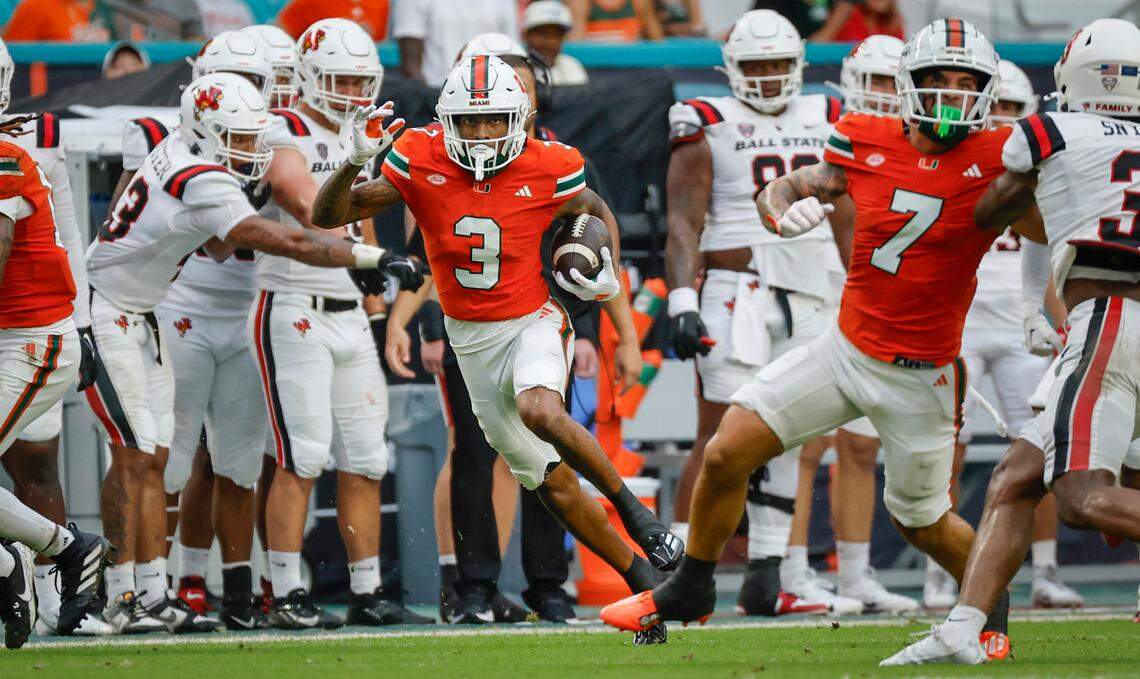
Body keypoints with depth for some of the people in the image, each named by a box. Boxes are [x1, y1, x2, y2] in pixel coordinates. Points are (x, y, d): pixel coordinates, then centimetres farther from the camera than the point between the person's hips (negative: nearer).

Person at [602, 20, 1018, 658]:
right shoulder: (868, 143, -2)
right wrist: (786, 212, -12)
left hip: (919, 377, -4)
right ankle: (690, 591, 17)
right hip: (844, 350, 4)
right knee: (726, 455, -3)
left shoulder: (994, 159, -14)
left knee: (923, 525, 10)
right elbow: (781, 192, 9)